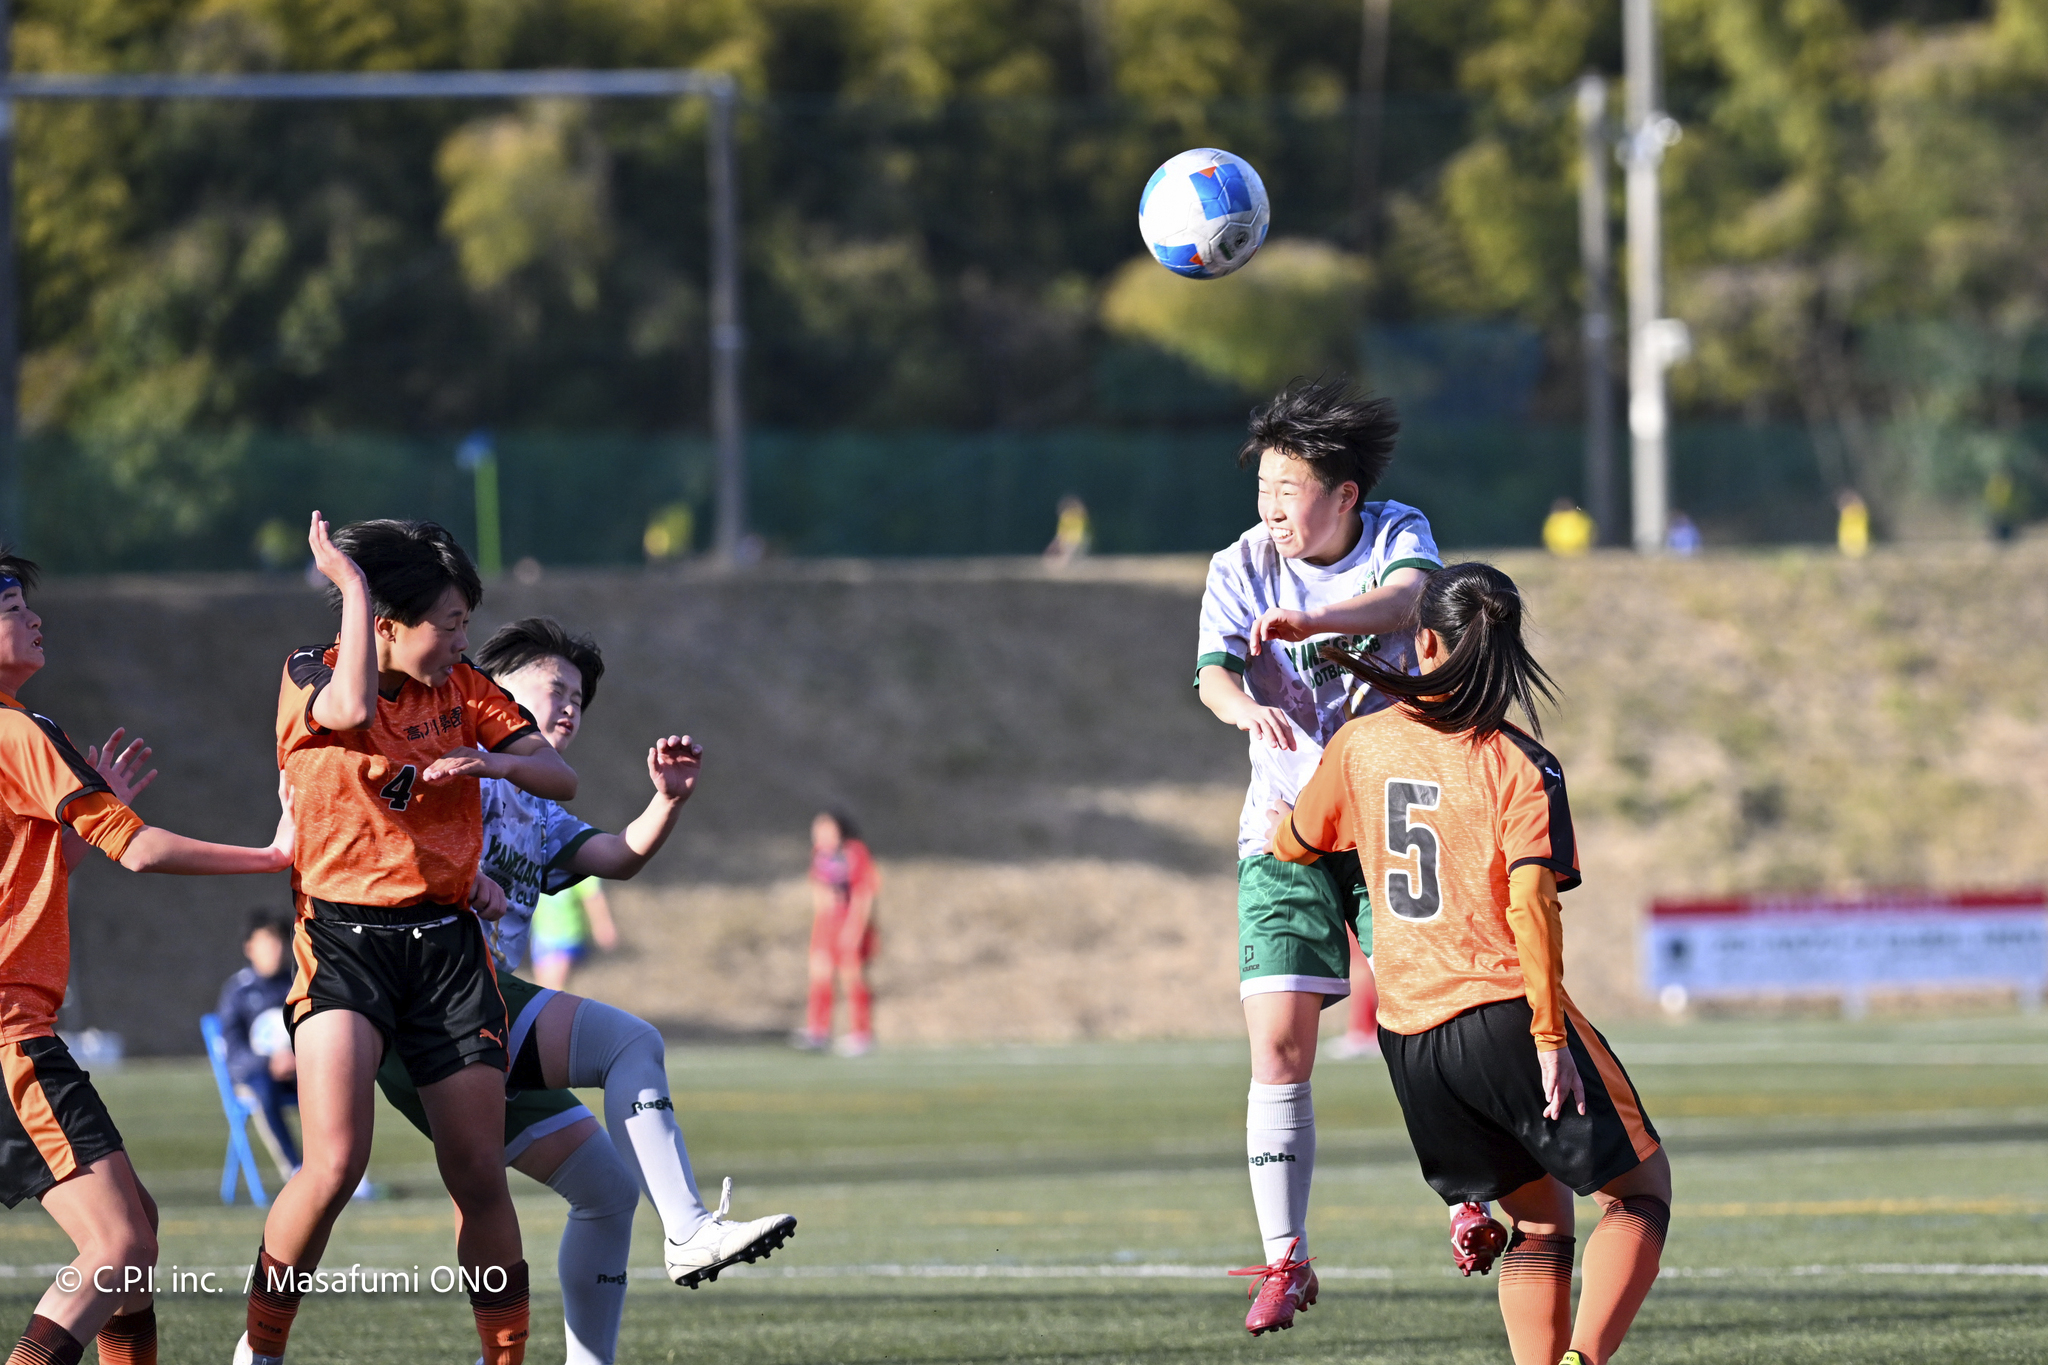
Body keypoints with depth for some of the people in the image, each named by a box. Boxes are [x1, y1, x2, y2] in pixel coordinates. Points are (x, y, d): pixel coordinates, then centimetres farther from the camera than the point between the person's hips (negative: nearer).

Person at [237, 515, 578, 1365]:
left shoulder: (461, 688, 11)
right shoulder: (309, 680, -3)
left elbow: (559, 777, 8)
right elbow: (353, 705, -28)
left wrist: (495, 762, -12)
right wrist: (352, 582, -20)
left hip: (449, 942, 4)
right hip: (346, 941, -4)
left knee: (480, 1179, 2)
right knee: (334, 1167, -20)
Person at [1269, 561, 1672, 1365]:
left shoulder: (1360, 746, 6)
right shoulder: (1521, 766, -8)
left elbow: (1296, 845, 23)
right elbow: (1530, 902, -19)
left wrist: (1278, 828, 47)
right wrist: (1550, 1034, -16)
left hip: (1407, 1035, 5)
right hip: (1504, 1010, -5)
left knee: (1538, 1215, 17)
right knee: (1640, 1182, 7)